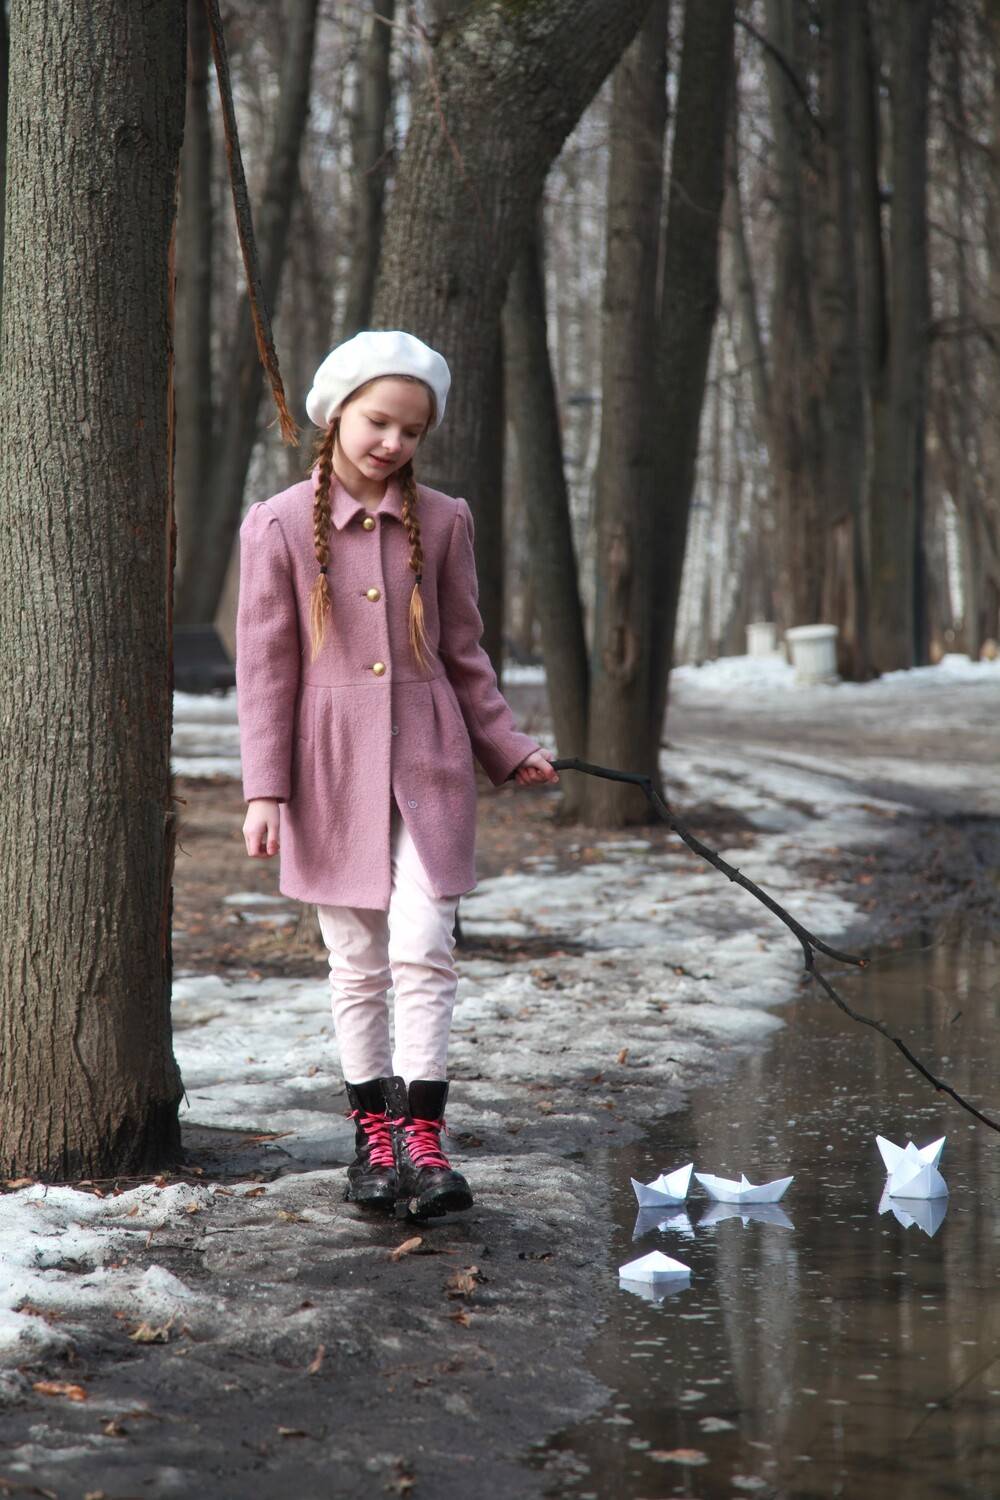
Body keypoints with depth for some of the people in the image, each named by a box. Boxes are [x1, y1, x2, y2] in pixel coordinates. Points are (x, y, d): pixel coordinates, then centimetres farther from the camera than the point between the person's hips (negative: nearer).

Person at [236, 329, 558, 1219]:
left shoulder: (443, 522, 3)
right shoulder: (279, 526, -3)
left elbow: (465, 652, 12)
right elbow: (265, 667, -2)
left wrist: (509, 748, 8)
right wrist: (264, 791, -5)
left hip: (430, 763, 1)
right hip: (332, 769, -1)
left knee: (423, 952, -8)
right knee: (357, 964, 7)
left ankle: (422, 1135, -3)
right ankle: (374, 1135, 17)